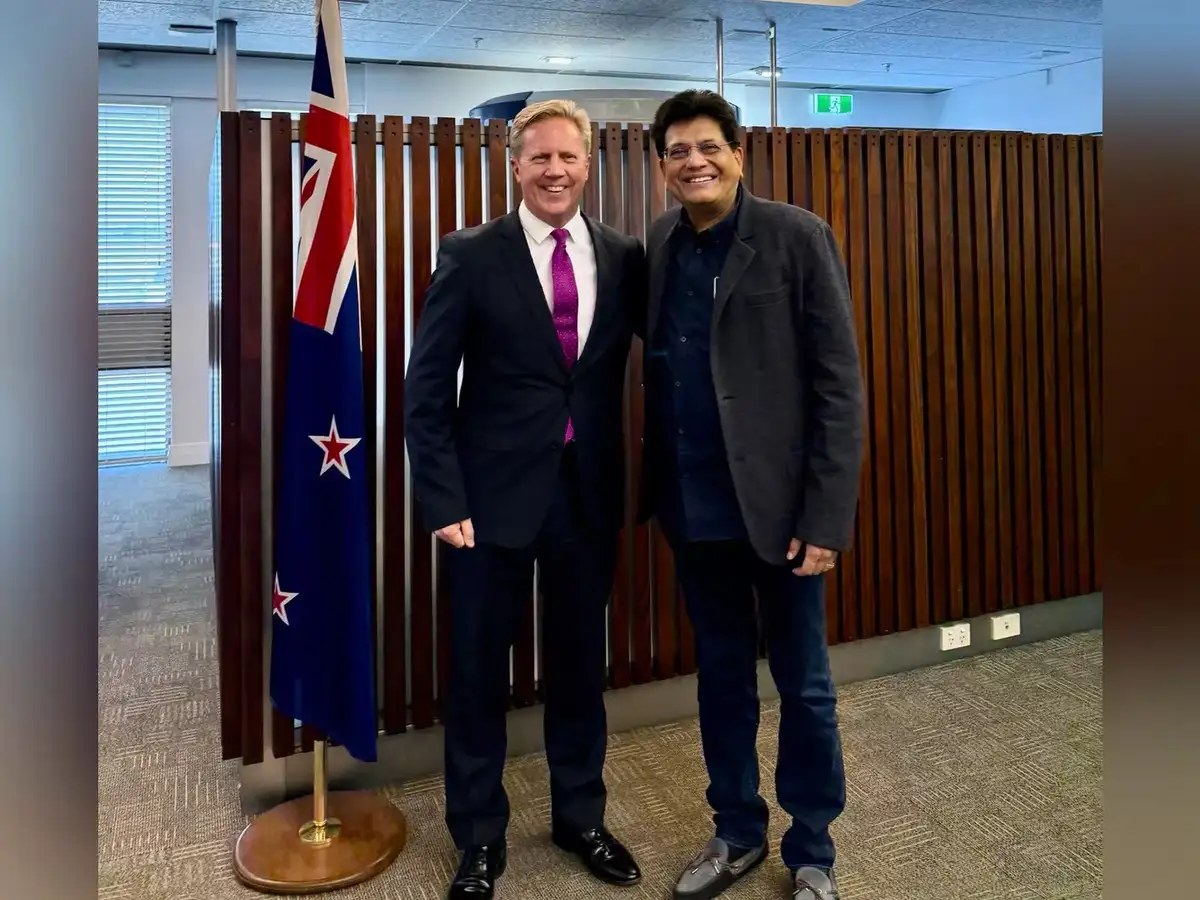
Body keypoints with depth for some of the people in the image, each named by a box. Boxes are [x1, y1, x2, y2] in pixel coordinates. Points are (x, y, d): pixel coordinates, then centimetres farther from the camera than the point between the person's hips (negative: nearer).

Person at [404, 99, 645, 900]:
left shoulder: (625, 256, 2)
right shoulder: (470, 256, -6)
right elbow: (426, 390, -7)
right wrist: (444, 500, -11)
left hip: (588, 494, 3)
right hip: (495, 494, -2)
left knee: (581, 663, 16)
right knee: (480, 670, 10)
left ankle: (581, 816, 38)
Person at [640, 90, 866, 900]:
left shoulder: (797, 236, -7)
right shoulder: (653, 248, 6)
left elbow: (839, 383, -10)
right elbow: (652, 375, 8)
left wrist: (827, 514, -15)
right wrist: (652, 489, 1)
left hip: (778, 502, -4)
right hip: (694, 506, 4)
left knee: (804, 684, 10)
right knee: (721, 676, 17)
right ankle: (737, 832, 36)